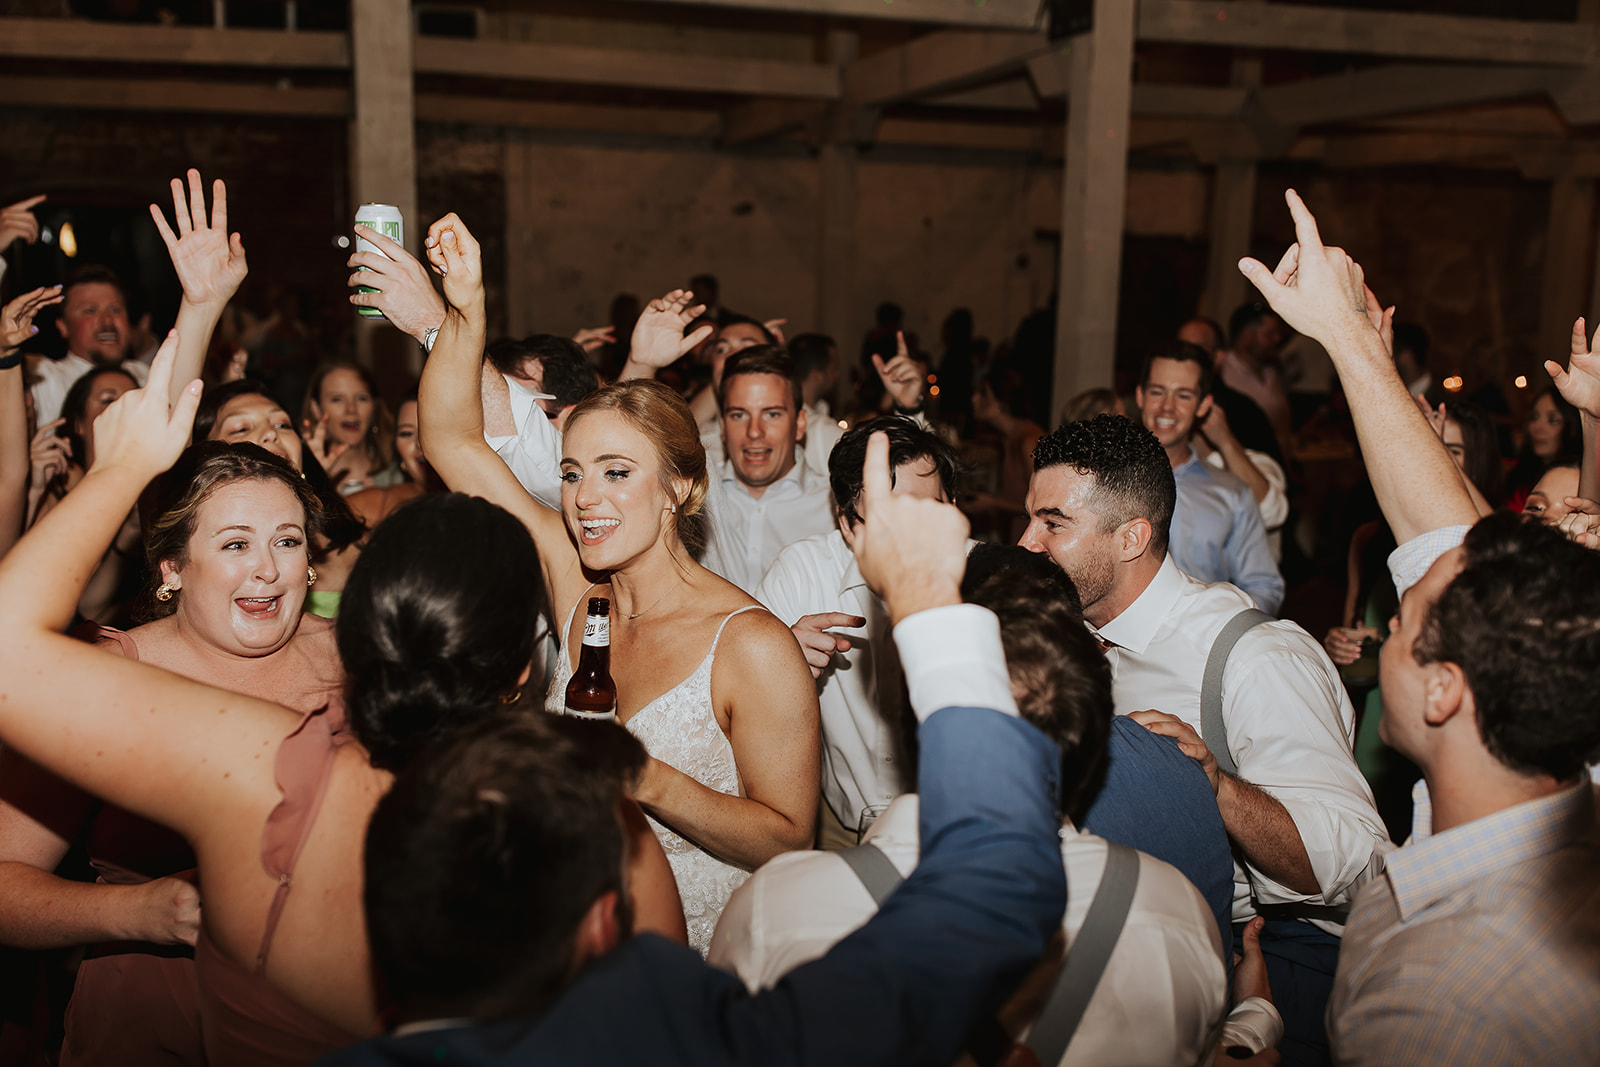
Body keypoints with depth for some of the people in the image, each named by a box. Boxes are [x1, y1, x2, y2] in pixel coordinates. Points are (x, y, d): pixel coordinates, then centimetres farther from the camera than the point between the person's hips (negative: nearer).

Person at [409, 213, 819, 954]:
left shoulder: (753, 648, -15)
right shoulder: (578, 589, 0)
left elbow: (789, 843, -13)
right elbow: (451, 440, 3)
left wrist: (649, 782, -25)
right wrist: (466, 312, -8)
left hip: (701, 965, -5)